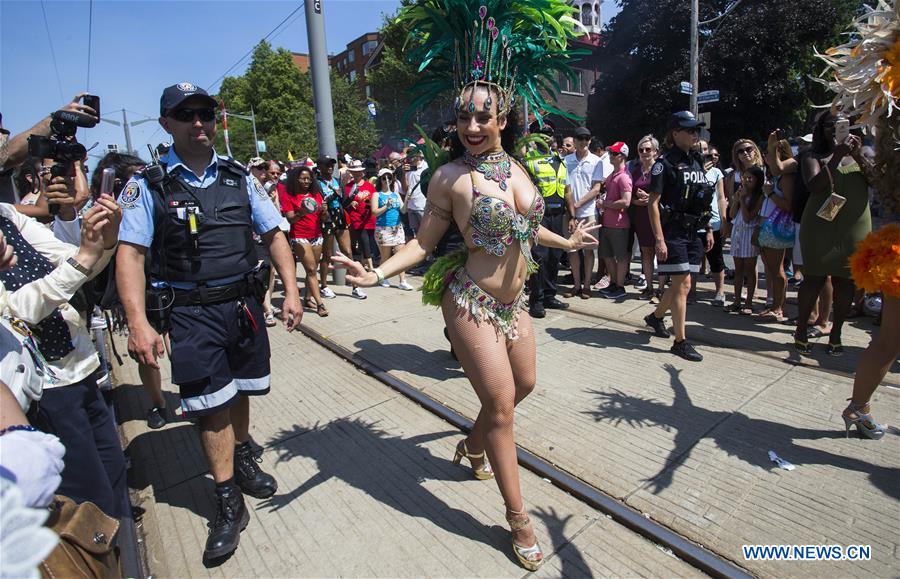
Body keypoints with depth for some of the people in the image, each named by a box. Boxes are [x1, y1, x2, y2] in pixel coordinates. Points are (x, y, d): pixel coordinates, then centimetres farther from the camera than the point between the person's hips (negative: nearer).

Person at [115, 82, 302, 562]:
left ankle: (243, 459, 45)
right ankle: (229, 504, 19)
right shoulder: (147, 186, -3)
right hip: (190, 312, -3)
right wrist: (138, 322, -17)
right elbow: (130, 254, -7)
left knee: (240, 393, 18)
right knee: (212, 407, 1)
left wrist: (291, 291, -3)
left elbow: (274, 235, 6)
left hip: (244, 302, 3)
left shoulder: (239, 177, 6)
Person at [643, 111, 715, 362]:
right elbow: (653, 203, -14)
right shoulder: (666, 163, -9)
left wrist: (709, 229, 15)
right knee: (683, 285, -6)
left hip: (693, 232, 7)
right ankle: (680, 342, 3)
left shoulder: (697, 161, 13)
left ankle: (655, 316, 37)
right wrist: (659, 240, -19)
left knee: (680, 284, 14)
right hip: (673, 232, -7)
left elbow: (704, 200, 19)